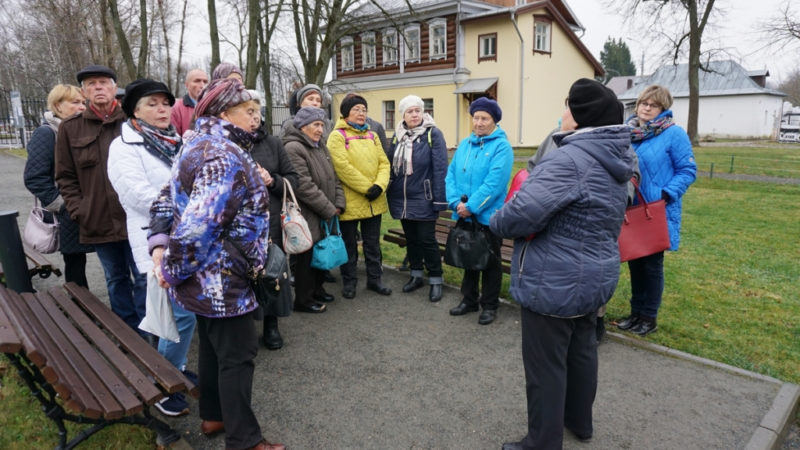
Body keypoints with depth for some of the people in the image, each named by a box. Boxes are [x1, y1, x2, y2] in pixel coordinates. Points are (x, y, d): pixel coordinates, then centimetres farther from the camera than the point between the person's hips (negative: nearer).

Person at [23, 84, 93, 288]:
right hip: (68, 217, -6)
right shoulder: (46, 134, -10)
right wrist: (62, 206, -15)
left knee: (77, 262, 13)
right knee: (74, 264, 4)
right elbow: (34, 178, -16)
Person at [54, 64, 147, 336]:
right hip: (99, 221, 3)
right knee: (116, 280, 15)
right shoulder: (70, 128, 5)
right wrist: (79, 211, -2)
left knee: (143, 278, 4)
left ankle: (145, 332, 19)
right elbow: (65, 177, 9)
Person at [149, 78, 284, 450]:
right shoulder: (225, 156, -22)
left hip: (204, 274, 10)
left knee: (212, 344, 22)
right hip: (219, 276, -10)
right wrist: (174, 269, -16)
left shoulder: (198, 145, 11)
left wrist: (159, 244, 3)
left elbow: (167, 200, 12)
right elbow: (199, 225, -28)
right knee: (237, 353, 2)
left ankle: (213, 416, 39)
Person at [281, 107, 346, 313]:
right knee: (307, 257, 3)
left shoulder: (320, 146, 13)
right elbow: (304, 186, -23)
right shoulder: (293, 148, -17)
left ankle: (317, 289, 37)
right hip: (307, 218, -9)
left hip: (325, 217, 9)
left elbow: (333, 177, 14)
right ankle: (303, 300, 19)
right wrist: (329, 209, -17)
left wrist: (338, 204, 1)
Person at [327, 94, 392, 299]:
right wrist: (366, 187, -17)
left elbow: (384, 162, 6)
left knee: (373, 243, 15)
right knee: (349, 244, 9)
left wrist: (380, 185, -11)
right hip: (350, 201, -5)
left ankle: (374, 278, 29)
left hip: (374, 201, 5)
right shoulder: (337, 136, -7)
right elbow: (343, 167, -18)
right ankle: (349, 281, 24)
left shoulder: (372, 135, 13)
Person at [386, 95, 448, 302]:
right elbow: (391, 165, 10)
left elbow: (440, 168, -14)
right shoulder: (398, 135, 9)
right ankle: (416, 275, 30)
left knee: (427, 240, 0)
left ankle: (436, 280, 14)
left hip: (423, 199, -5)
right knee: (411, 238, 15)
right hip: (401, 199, 6)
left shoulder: (433, 134, -9)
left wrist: (439, 199, -17)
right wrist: (390, 194, 7)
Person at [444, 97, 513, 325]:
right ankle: (469, 299, 34)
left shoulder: (501, 146, -11)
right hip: (464, 215, 6)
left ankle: (489, 305, 24)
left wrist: (471, 206, -21)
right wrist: (456, 202, -11)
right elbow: (451, 174, 4)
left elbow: (494, 183, -21)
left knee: (490, 263, 9)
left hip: (488, 217, -6)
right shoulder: (465, 144, 8)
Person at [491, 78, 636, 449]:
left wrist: (497, 221, -11)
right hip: (595, 275, 10)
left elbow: (524, 212, -33)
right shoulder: (614, 161, 9)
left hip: (554, 282, -10)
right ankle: (579, 420, 44)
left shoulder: (569, 159, -23)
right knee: (581, 350, 24)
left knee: (546, 366, 5)